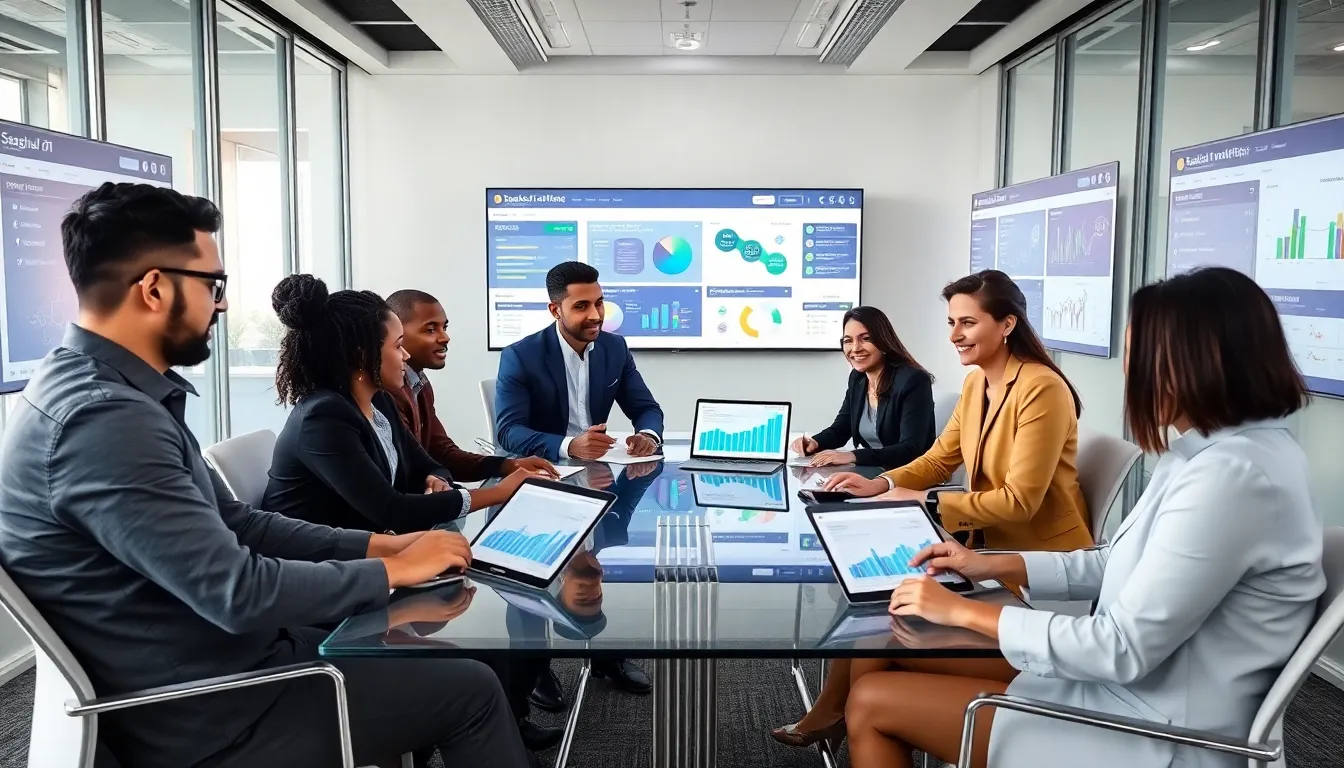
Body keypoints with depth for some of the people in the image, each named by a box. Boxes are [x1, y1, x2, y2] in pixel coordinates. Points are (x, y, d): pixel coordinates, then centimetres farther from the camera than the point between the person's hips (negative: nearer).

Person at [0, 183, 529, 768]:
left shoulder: (114, 394, 6)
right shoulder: (105, 419, -27)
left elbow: (235, 523, 10)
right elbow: (239, 593, -29)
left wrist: (375, 544, 2)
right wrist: (390, 570, -14)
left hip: (219, 658, 9)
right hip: (209, 716, -9)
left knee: (429, 653, 17)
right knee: (471, 690, -3)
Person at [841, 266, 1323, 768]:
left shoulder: (1232, 475, -26)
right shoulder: (1221, 451, 6)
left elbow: (1123, 650, -26)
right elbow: (1124, 564, 15)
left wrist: (964, 611, -16)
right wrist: (994, 566, 10)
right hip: (1131, 690, 9)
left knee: (872, 703, -5)